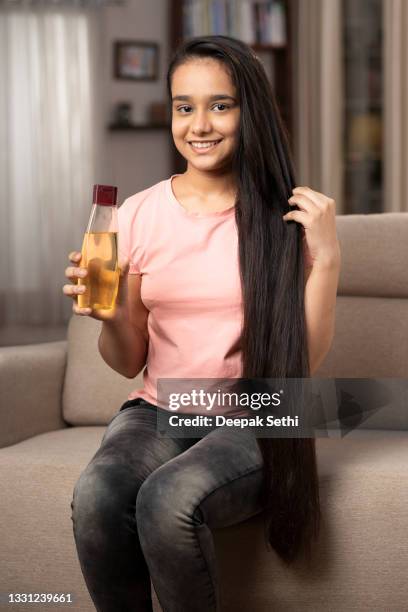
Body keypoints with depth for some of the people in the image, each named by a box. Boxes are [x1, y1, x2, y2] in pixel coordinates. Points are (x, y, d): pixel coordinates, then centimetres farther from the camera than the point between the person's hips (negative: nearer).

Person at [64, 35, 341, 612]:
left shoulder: (286, 215, -2)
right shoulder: (139, 214, 4)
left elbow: (308, 358, -3)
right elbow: (129, 362, 8)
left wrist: (327, 258, -14)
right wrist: (110, 318, -13)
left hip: (254, 421, -2)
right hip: (157, 412, 3)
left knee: (167, 501, -33)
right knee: (96, 497, -30)